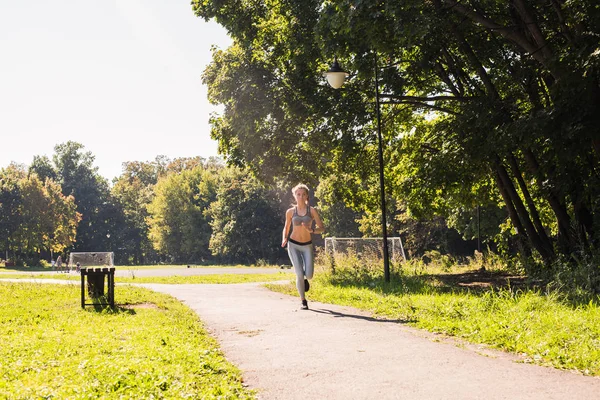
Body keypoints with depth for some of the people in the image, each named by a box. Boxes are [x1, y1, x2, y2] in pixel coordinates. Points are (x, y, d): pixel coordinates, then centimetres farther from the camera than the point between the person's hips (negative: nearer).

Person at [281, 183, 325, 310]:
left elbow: (322, 228, -4)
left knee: (309, 275, -7)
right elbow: (286, 227, 13)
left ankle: (305, 278, 33)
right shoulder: (290, 212, -1)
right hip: (293, 245, 0)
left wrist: (311, 230, -24)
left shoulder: (312, 211, -5)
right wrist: (284, 239, -5)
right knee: (299, 274, -12)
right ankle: (303, 301, 7)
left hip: (307, 246, 0)